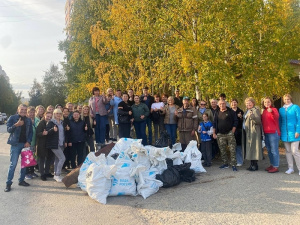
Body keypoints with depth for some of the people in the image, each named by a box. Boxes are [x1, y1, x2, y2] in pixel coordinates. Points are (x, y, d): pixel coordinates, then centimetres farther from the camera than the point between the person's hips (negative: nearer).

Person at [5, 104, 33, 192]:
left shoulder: (28, 120, 10)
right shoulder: (12, 118, 0)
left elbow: (30, 132, 9)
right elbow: (8, 129, -7)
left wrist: (28, 142, -4)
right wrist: (16, 125, -25)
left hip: (25, 144, 4)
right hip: (16, 144, -4)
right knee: (13, 164, -5)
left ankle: (21, 180, 20)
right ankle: (8, 183, 3)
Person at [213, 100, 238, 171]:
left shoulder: (231, 112, 1)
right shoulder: (217, 113, 12)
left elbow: (235, 121, 1)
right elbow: (214, 123, 15)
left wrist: (232, 131, -7)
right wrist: (214, 133, 8)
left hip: (229, 133, -4)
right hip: (220, 134, 4)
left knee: (232, 150, -7)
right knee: (222, 150, 7)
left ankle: (234, 165, -2)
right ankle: (225, 164, 19)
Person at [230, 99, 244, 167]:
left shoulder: (240, 111, 2)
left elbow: (243, 121, -2)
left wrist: (241, 117, -18)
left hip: (239, 131, -2)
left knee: (239, 146, -2)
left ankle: (240, 161, 8)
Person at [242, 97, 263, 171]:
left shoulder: (255, 110, -7)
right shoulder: (247, 110, 19)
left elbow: (258, 120, -19)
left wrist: (252, 116, -35)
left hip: (253, 132, -9)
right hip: (247, 132, 9)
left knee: (253, 148, -8)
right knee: (249, 149, 10)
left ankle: (254, 165, -2)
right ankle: (252, 164, 18)